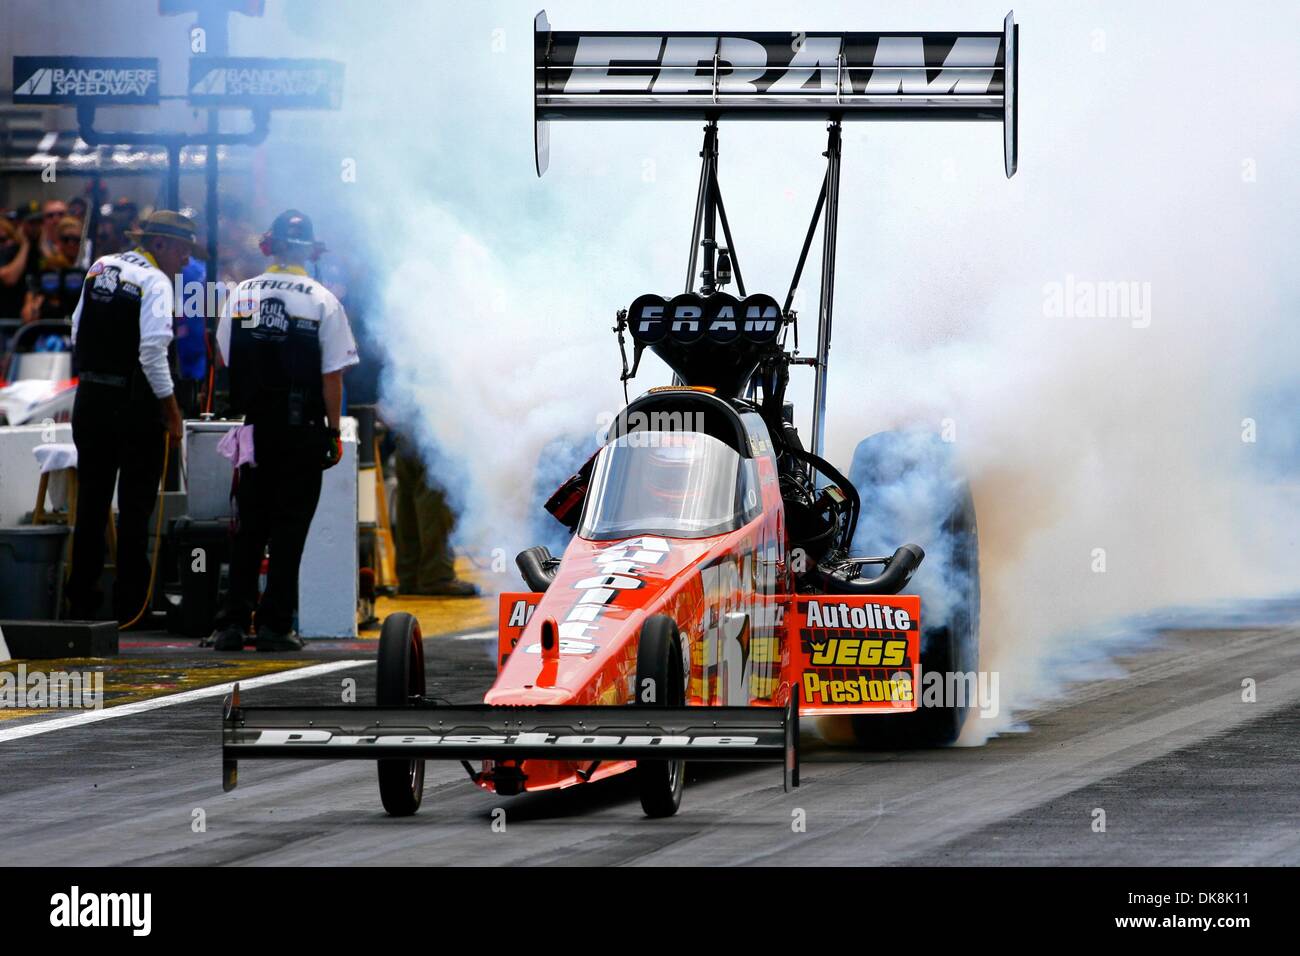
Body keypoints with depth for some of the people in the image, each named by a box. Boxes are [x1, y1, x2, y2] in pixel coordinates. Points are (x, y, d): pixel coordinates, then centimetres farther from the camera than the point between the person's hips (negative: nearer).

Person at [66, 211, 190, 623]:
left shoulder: (99, 268, 10)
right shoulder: (155, 281, -12)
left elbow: (77, 331, 14)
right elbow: (153, 351, -20)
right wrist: (171, 409, -14)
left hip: (90, 399, 6)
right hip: (135, 402, -6)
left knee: (91, 502, 13)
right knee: (135, 507, 1)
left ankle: (81, 600, 16)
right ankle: (129, 605, 1)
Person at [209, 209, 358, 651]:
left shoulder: (241, 296, 2)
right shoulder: (323, 301, -7)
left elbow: (226, 362, 8)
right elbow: (332, 376, -8)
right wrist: (334, 431, -1)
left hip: (254, 428, 3)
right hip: (303, 431, -3)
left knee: (248, 530, 9)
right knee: (289, 529, 3)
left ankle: (232, 622, 5)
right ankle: (274, 626, 1)